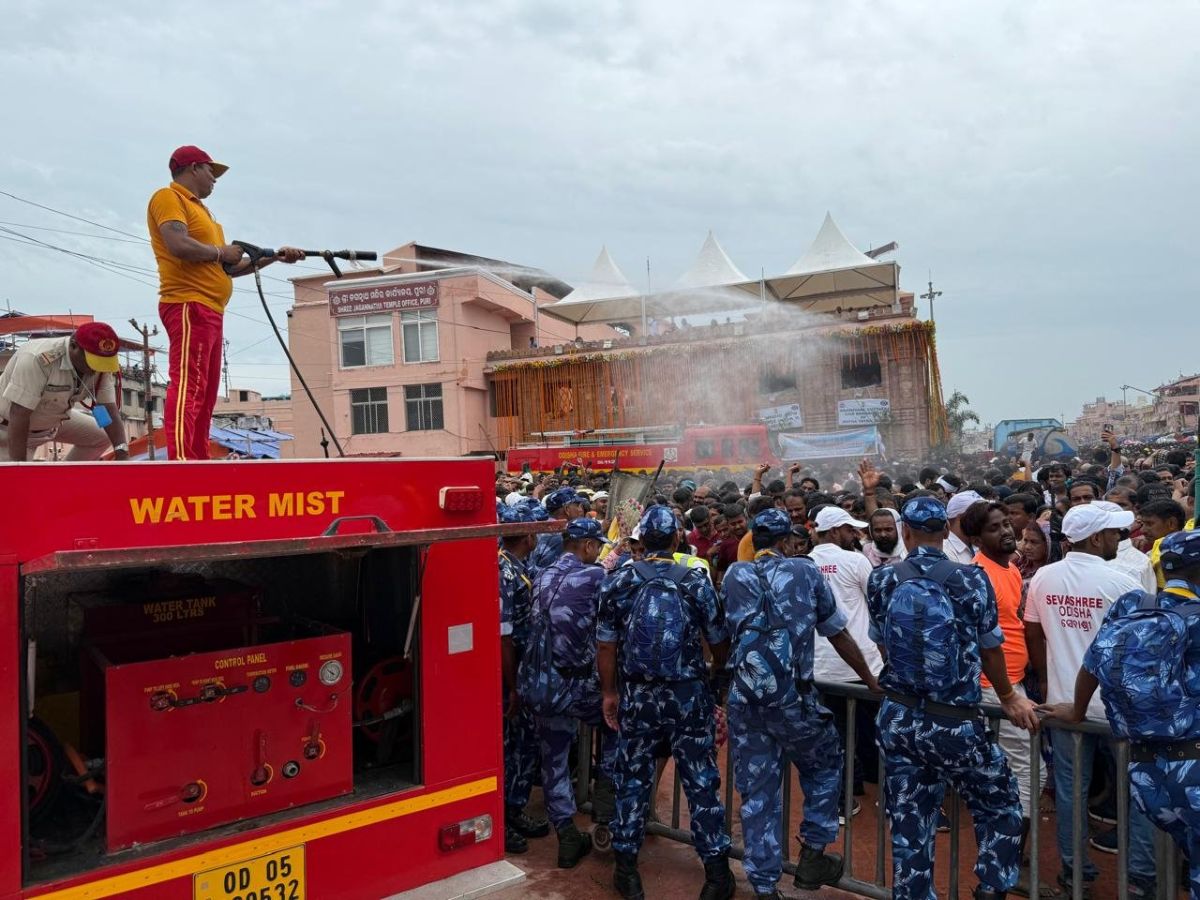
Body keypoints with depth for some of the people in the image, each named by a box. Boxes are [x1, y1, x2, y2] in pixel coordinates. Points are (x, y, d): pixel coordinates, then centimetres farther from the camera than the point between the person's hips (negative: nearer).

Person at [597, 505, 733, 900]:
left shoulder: (618, 581, -4)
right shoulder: (696, 581, -7)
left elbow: (606, 645, 0)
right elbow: (719, 643, 0)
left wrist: (609, 693, 11)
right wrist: (720, 672, 19)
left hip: (637, 695, 1)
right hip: (688, 694, -1)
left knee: (632, 781, 14)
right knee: (701, 782, 9)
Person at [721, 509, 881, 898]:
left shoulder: (733, 576, 8)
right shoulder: (805, 571, 3)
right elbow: (839, 635, 10)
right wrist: (872, 681, 23)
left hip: (744, 698, 2)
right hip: (792, 695, -2)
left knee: (757, 793, 13)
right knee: (825, 765, 24)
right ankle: (812, 856, 25)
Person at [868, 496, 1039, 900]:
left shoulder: (881, 580, -2)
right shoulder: (970, 579, -10)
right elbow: (989, 651, 1)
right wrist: (1008, 698, 19)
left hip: (897, 718, 3)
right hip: (954, 722, -3)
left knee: (909, 829, 14)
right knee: (1001, 810, 22)